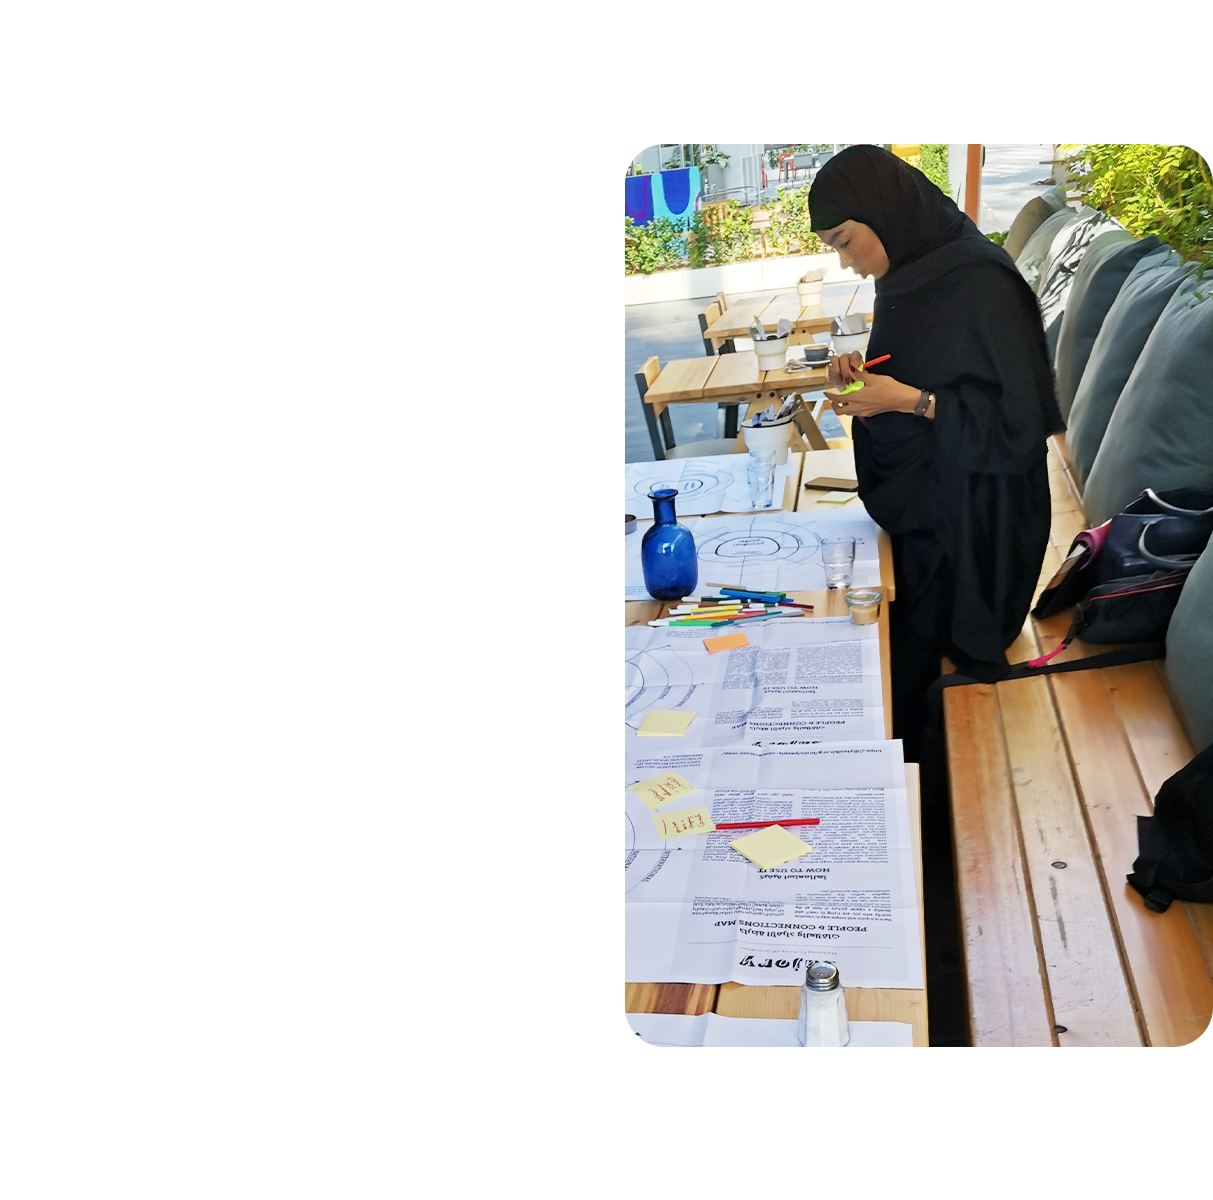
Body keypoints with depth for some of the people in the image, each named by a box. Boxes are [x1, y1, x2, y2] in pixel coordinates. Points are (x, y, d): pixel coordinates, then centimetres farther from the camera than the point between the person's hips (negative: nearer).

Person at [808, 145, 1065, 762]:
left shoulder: (983, 288, -21)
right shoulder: (905, 276, 5)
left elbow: (1019, 422, -19)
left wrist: (908, 400, -25)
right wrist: (863, 372, -2)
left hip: (964, 520, -8)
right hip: (910, 498, 8)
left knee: (912, 661, 2)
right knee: (901, 648, 14)